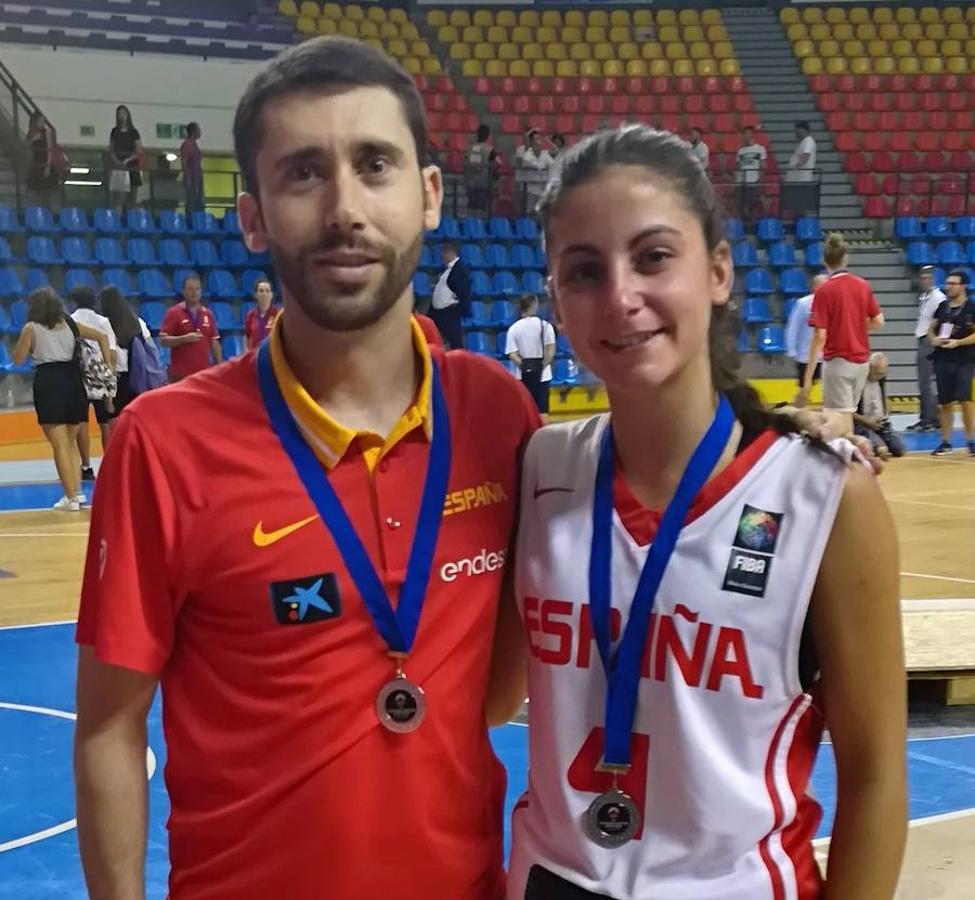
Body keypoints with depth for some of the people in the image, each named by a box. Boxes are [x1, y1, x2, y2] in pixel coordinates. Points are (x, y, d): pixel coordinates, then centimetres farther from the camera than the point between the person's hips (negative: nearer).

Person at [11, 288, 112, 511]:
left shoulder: (31, 328, 1)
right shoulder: (69, 324, 13)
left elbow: (18, 359, 5)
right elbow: (102, 336, 12)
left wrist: (22, 340, 21)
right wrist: (108, 365, 11)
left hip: (48, 382, -4)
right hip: (73, 380, 4)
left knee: (59, 445, -3)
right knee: (70, 442, 18)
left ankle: (71, 498, -6)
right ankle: (77, 491, 11)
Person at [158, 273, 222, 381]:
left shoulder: (208, 314, 11)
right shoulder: (174, 313, -2)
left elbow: (214, 342, 13)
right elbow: (163, 340, -7)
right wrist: (184, 338, -21)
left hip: (204, 374, 4)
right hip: (180, 375, -4)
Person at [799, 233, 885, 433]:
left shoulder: (824, 291, -13)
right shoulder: (863, 285, 3)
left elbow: (820, 337, -17)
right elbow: (878, 322, 7)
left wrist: (807, 378, -16)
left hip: (838, 361, -6)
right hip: (862, 360, 6)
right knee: (848, 414, 19)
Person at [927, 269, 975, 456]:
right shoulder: (943, 307, 11)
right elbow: (931, 329, 18)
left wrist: (958, 342, -19)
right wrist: (933, 339, -3)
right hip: (943, 360, 5)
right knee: (944, 403, 7)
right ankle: (945, 442, 16)